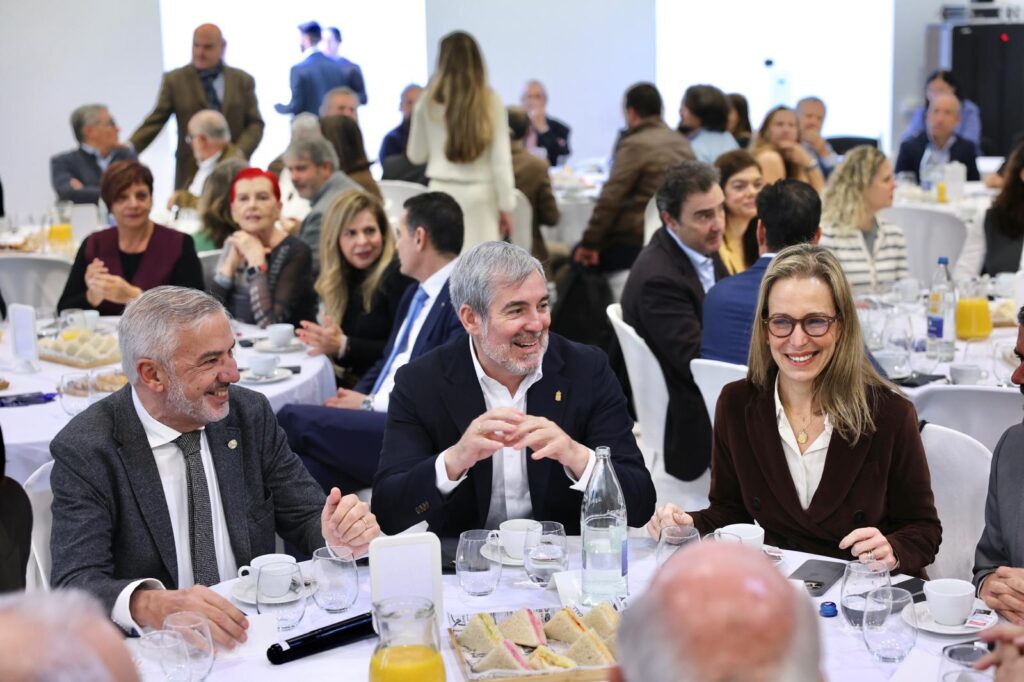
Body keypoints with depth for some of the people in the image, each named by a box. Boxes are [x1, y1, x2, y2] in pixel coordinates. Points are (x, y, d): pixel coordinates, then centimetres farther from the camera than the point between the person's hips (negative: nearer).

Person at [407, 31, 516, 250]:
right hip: (481, 193, -1)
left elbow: (415, 155, 10)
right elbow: (501, 160, -3)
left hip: (442, 192, 1)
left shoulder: (428, 102, 0)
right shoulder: (490, 101, -3)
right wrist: (506, 206, 4)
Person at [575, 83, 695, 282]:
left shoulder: (635, 144, -13)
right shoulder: (682, 143, 11)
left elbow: (610, 198, -16)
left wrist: (590, 242, -11)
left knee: (581, 258, 10)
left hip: (636, 241, -8)